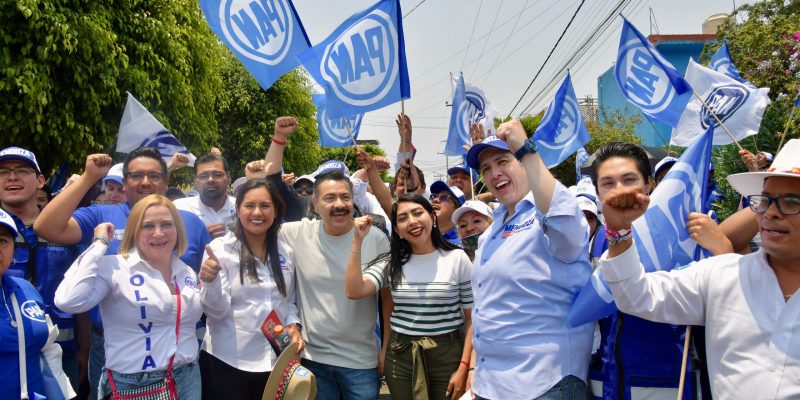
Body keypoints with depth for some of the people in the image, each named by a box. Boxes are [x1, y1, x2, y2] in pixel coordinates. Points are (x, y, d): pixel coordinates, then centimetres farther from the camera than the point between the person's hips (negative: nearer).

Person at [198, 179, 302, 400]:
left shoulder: (285, 252, 5)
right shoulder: (220, 248, -8)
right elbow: (217, 310, -12)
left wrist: (292, 325, -3)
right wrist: (210, 281, -30)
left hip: (276, 361, 4)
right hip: (227, 361, -4)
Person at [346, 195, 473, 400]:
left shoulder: (457, 258, -5)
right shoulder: (391, 262, 3)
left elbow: (472, 318, -4)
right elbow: (354, 291, -13)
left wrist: (463, 367, -10)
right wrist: (358, 240, -14)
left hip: (446, 355, -2)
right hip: (400, 357, 2)